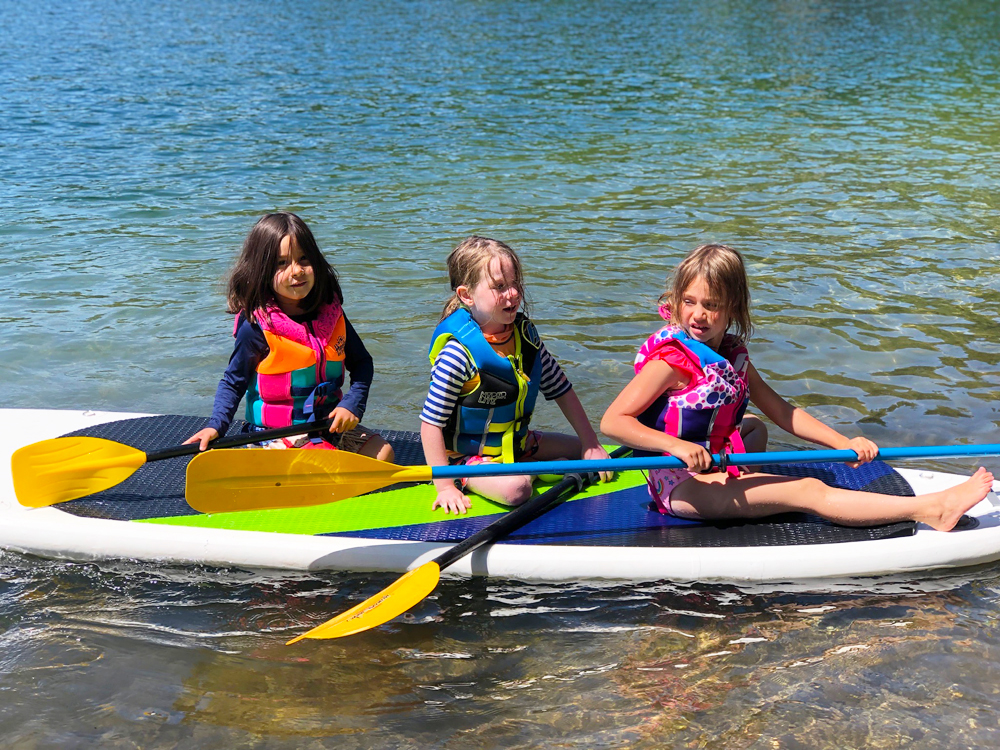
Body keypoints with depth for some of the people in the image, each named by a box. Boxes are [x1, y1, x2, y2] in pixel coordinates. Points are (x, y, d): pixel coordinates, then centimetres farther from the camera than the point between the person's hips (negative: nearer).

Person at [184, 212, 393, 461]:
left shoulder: (331, 313, 1)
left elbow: (362, 363, 10)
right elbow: (233, 382, -5)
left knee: (383, 454, -6)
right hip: (278, 432, -5)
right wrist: (215, 426, -20)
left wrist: (351, 405, -6)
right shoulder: (257, 327, -14)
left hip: (329, 421, 6)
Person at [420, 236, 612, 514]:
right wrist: (445, 487, -25)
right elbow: (431, 423, -24)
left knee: (582, 450, 7)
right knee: (515, 489, -33)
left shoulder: (525, 333, -5)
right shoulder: (459, 353, -26)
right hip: (467, 456, -7)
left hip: (516, 442, 7)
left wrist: (591, 444, 1)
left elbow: (560, 389, 4)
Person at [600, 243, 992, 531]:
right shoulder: (671, 359, -17)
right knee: (810, 492, -14)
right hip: (680, 486, -9)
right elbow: (612, 421, -23)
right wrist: (675, 445, -36)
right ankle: (930, 509, -15)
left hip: (715, 470, 9)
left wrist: (843, 443, 0)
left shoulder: (733, 353, 5)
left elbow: (780, 410, 10)